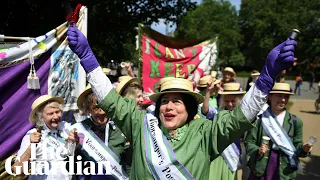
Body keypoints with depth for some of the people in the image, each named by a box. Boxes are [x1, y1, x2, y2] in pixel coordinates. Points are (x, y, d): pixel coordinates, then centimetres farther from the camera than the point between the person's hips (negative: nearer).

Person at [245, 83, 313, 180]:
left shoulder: (296, 122, -2)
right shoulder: (259, 118, -7)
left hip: (284, 172, 1)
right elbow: (249, 142, -4)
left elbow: (297, 148, 3)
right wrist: (258, 151, -22)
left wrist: (304, 149, -17)